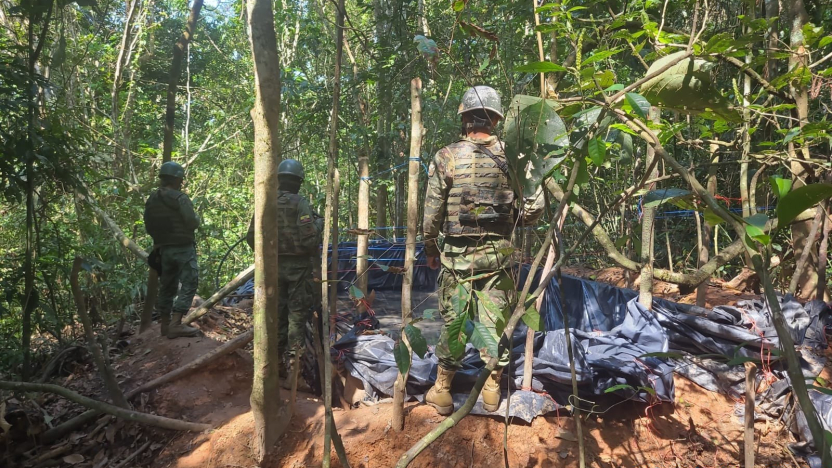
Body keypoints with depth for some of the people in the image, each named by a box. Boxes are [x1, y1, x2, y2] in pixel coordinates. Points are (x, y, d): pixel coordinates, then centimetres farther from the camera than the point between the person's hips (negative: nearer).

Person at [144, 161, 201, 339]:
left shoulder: (151, 200, 9)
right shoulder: (180, 198, -13)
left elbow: (148, 227, 12)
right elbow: (192, 223, -18)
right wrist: (197, 217, 3)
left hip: (163, 249, 8)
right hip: (183, 248, -8)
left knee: (167, 286, 15)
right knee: (188, 285, -5)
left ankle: (165, 324, 21)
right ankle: (175, 325, -12)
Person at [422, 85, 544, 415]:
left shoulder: (446, 157, -7)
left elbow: (432, 212, -5)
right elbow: (532, 211, -1)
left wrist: (430, 250, 10)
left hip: (457, 255, -1)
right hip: (498, 253, 1)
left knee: (452, 321, 10)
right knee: (495, 322, 12)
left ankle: (441, 392, 21)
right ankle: (492, 390, 25)